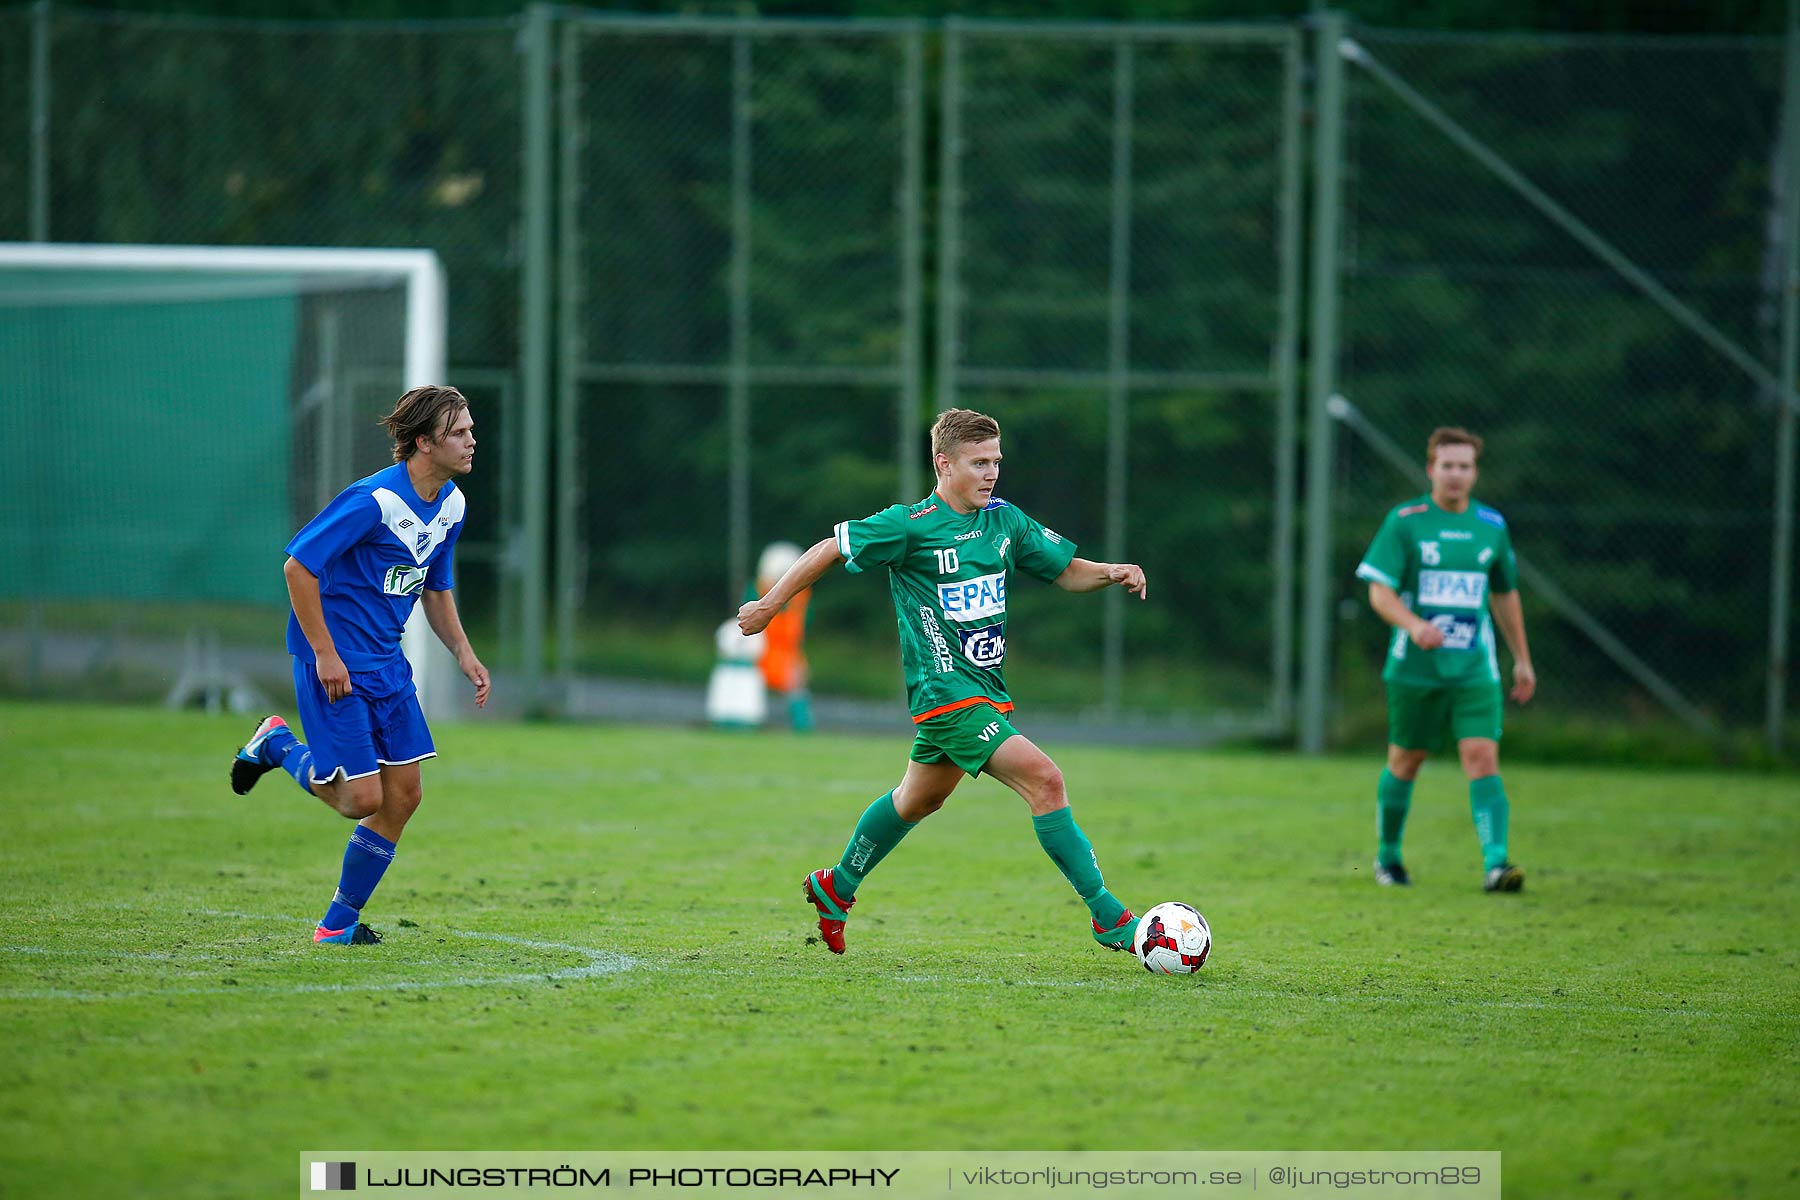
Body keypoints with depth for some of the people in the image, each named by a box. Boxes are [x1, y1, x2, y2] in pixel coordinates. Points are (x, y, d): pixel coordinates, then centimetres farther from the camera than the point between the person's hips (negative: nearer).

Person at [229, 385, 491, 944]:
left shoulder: (451, 505, 6)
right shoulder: (373, 500, -21)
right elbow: (298, 566, -20)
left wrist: (463, 652, 6)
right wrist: (325, 655, -20)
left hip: (387, 662, 8)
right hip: (336, 665, -8)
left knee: (403, 796, 3)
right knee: (363, 799, -9)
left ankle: (340, 921, 16)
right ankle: (277, 746, 18)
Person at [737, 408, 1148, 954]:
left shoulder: (1004, 520, 5)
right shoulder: (910, 526, -13)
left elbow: (1066, 571, 12)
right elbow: (832, 550, -3)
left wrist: (1113, 573, -8)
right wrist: (771, 604, 2)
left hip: (987, 688, 8)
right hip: (945, 688, -8)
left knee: (919, 798, 24)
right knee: (1043, 779, -19)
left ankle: (836, 888, 44)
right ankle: (1108, 918, -17)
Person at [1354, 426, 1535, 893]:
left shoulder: (1491, 526, 7)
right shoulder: (1404, 521, -4)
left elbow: (1505, 595, 20)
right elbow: (1379, 591, -9)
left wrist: (1522, 659, 21)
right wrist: (1413, 625, -28)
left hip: (1474, 668, 2)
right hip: (1415, 666, -2)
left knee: (1483, 758, -14)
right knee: (1406, 760, 10)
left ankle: (1495, 863, -22)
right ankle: (1388, 857, 30)